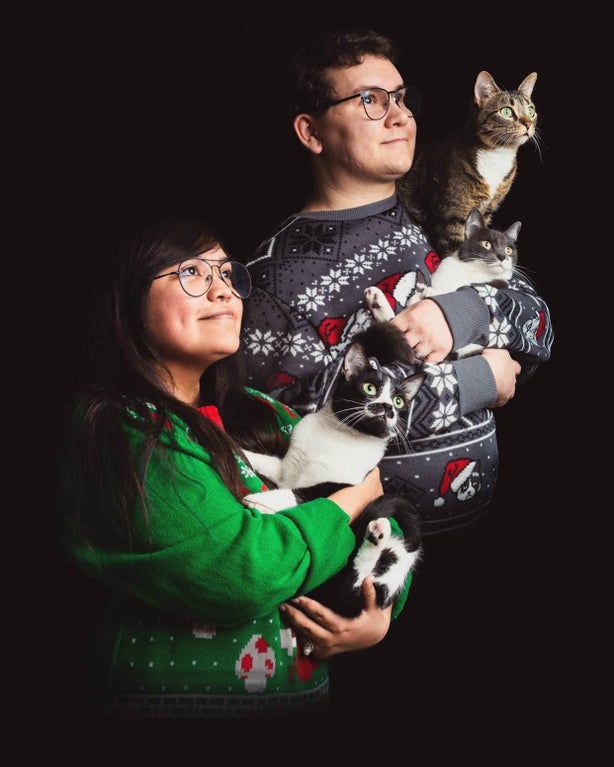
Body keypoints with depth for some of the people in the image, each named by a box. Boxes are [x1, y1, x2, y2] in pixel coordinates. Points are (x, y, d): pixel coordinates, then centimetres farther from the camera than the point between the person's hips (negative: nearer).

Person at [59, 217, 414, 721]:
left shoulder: (260, 414, 9)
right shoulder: (125, 430, -14)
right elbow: (245, 573, -22)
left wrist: (382, 613, -8)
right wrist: (357, 495, -7)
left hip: (309, 687, 7)